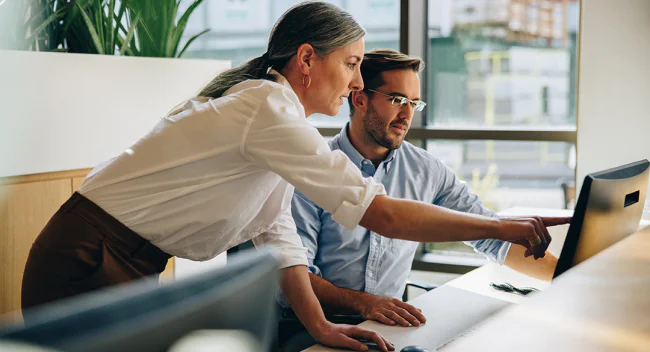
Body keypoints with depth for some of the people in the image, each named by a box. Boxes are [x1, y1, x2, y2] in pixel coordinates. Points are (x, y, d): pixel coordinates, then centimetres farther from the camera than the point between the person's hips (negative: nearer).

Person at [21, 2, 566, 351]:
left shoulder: (269, 111, 9)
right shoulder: (268, 112, -23)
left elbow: (277, 234, 7)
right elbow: (382, 214, -25)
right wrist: (502, 228, -17)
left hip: (127, 268, 9)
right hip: (84, 266, -9)